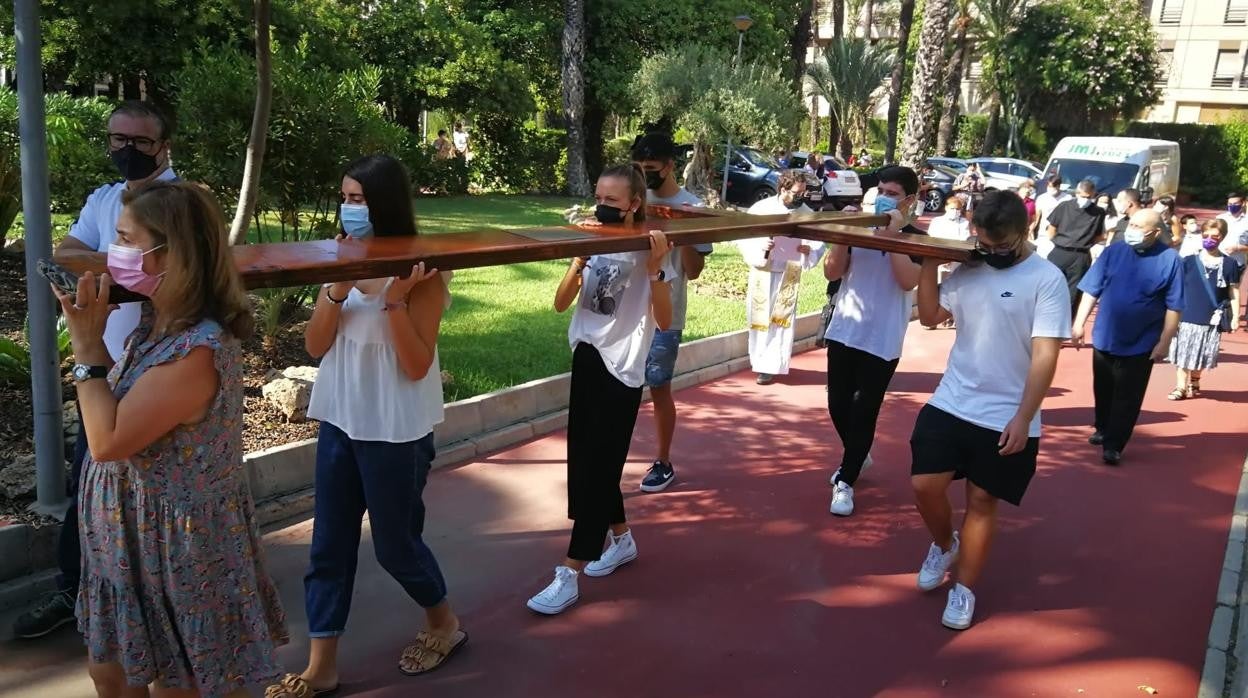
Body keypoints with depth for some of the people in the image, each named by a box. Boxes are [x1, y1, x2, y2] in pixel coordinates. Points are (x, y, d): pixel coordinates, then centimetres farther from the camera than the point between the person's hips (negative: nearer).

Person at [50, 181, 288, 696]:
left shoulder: (199, 349, -28)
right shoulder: (160, 320, 2)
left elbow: (108, 441, -26)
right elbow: (116, 405, 9)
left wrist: (87, 344, -19)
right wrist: (91, 337, -1)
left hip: (175, 543, -9)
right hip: (132, 537, 9)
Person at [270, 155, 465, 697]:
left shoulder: (422, 273, -13)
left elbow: (417, 366, -16)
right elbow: (315, 345, -1)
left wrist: (395, 299, -26)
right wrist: (338, 288, -16)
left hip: (396, 431, -5)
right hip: (340, 422, 6)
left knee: (395, 543, 8)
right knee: (329, 546, 9)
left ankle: (443, 623, 34)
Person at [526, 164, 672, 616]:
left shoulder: (648, 250, -11)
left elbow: (664, 322, -17)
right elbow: (561, 304, -3)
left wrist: (655, 270, -28)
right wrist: (580, 261, -17)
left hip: (621, 369, -6)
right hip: (585, 359, 7)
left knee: (596, 468, -4)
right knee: (584, 462, 14)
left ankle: (569, 576, 2)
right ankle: (622, 540, 35)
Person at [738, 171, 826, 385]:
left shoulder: (807, 213, -4)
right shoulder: (761, 208, -10)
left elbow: (818, 243, 4)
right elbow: (742, 238, -7)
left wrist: (810, 251, -19)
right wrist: (759, 247, -25)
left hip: (789, 275, 1)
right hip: (762, 273, -1)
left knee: (781, 320, -1)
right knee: (758, 319, 9)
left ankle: (769, 366, 5)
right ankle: (759, 360, 28)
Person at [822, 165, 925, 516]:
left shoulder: (916, 238, -2)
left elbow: (908, 281, -20)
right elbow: (832, 272, -2)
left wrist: (893, 235, -20)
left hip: (882, 341, -3)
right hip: (843, 332, 4)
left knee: (863, 412, -2)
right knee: (838, 406, 10)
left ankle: (845, 482, 10)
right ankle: (856, 457, 37)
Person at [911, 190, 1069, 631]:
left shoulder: (1047, 280, -11)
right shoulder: (968, 270, 4)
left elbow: (1044, 356, -15)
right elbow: (930, 316, 13)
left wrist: (1023, 418, -19)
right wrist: (930, 266, 0)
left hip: (1005, 418, -4)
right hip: (950, 404, 4)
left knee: (981, 500, 6)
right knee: (924, 484, -1)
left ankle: (964, 589, 22)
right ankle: (943, 545, 30)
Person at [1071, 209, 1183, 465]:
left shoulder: (1169, 260, -12)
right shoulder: (1114, 251, -5)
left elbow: (1174, 307, -9)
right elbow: (1092, 290, -1)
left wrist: (1164, 342, -10)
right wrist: (1079, 323, -5)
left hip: (1141, 343, -3)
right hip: (1104, 337, 3)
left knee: (1127, 397, 3)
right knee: (1102, 391, 19)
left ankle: (1113, 445, 11)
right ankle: (1103, 429, 39)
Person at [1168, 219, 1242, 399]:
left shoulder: (1229, 264, -1)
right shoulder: (1188, 261, -2)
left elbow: (1233, 292, 3)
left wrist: (1235, 317, 1)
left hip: (1212, 319, 0)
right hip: (1187, 316, 0)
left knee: (1202, 356, 11)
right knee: (1183, 352, 1)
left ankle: (1194, 382, 33)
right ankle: (1181, 386, 11)